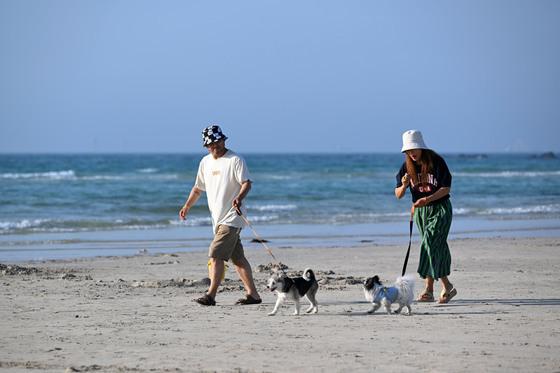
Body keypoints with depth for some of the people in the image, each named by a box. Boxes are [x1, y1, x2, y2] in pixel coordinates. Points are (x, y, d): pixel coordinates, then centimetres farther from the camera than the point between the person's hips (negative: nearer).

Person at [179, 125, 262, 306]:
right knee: (237, 257, 9)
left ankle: (211, 295, -17)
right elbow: (198, 188, 23)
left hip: (231, 217, -8)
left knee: (216, 254, -16)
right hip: (218, 218, 8)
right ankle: (253, 294, 14)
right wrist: (187, 206, 14)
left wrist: (239, 198, -34)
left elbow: (246, 183, -16)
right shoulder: (205, 162, 14)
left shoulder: (235, 160, -8)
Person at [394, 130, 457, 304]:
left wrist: (427, 199, -26)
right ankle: (447, 287, 13)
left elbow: (446, 188, -14)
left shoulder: (436, 162, -13)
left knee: (429, 243, -18)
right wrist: (404, 186, -23)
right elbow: (398, 195, 0)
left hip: (440, 209, -5)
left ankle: (429, 289, -18)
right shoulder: (407, 166, -1)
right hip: (420, 211, 5)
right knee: (438, 249, 8)